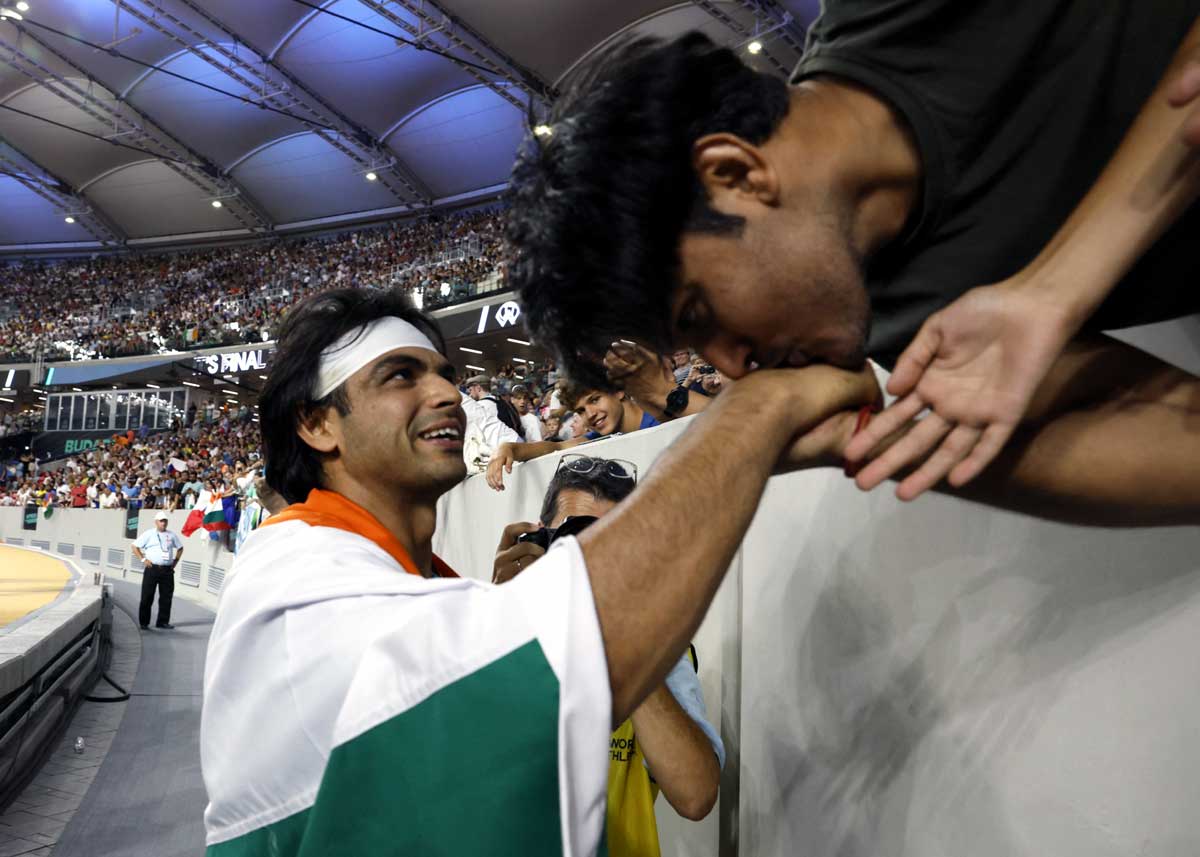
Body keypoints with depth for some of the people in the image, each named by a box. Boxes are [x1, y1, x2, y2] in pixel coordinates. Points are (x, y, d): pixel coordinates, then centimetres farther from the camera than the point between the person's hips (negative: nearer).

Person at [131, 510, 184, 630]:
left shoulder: (172, 535, 11)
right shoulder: (148, 534, 2)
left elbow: (180, 548, 24)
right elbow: (135, 546, 2)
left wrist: (176, 560, 12)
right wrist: (143, 559, -6)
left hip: (167, 570, 3)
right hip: (152, 569, -3)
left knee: (166, 597, 3)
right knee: (147, 597, 1)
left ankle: (163, 622, 11)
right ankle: (144, 622, 10)